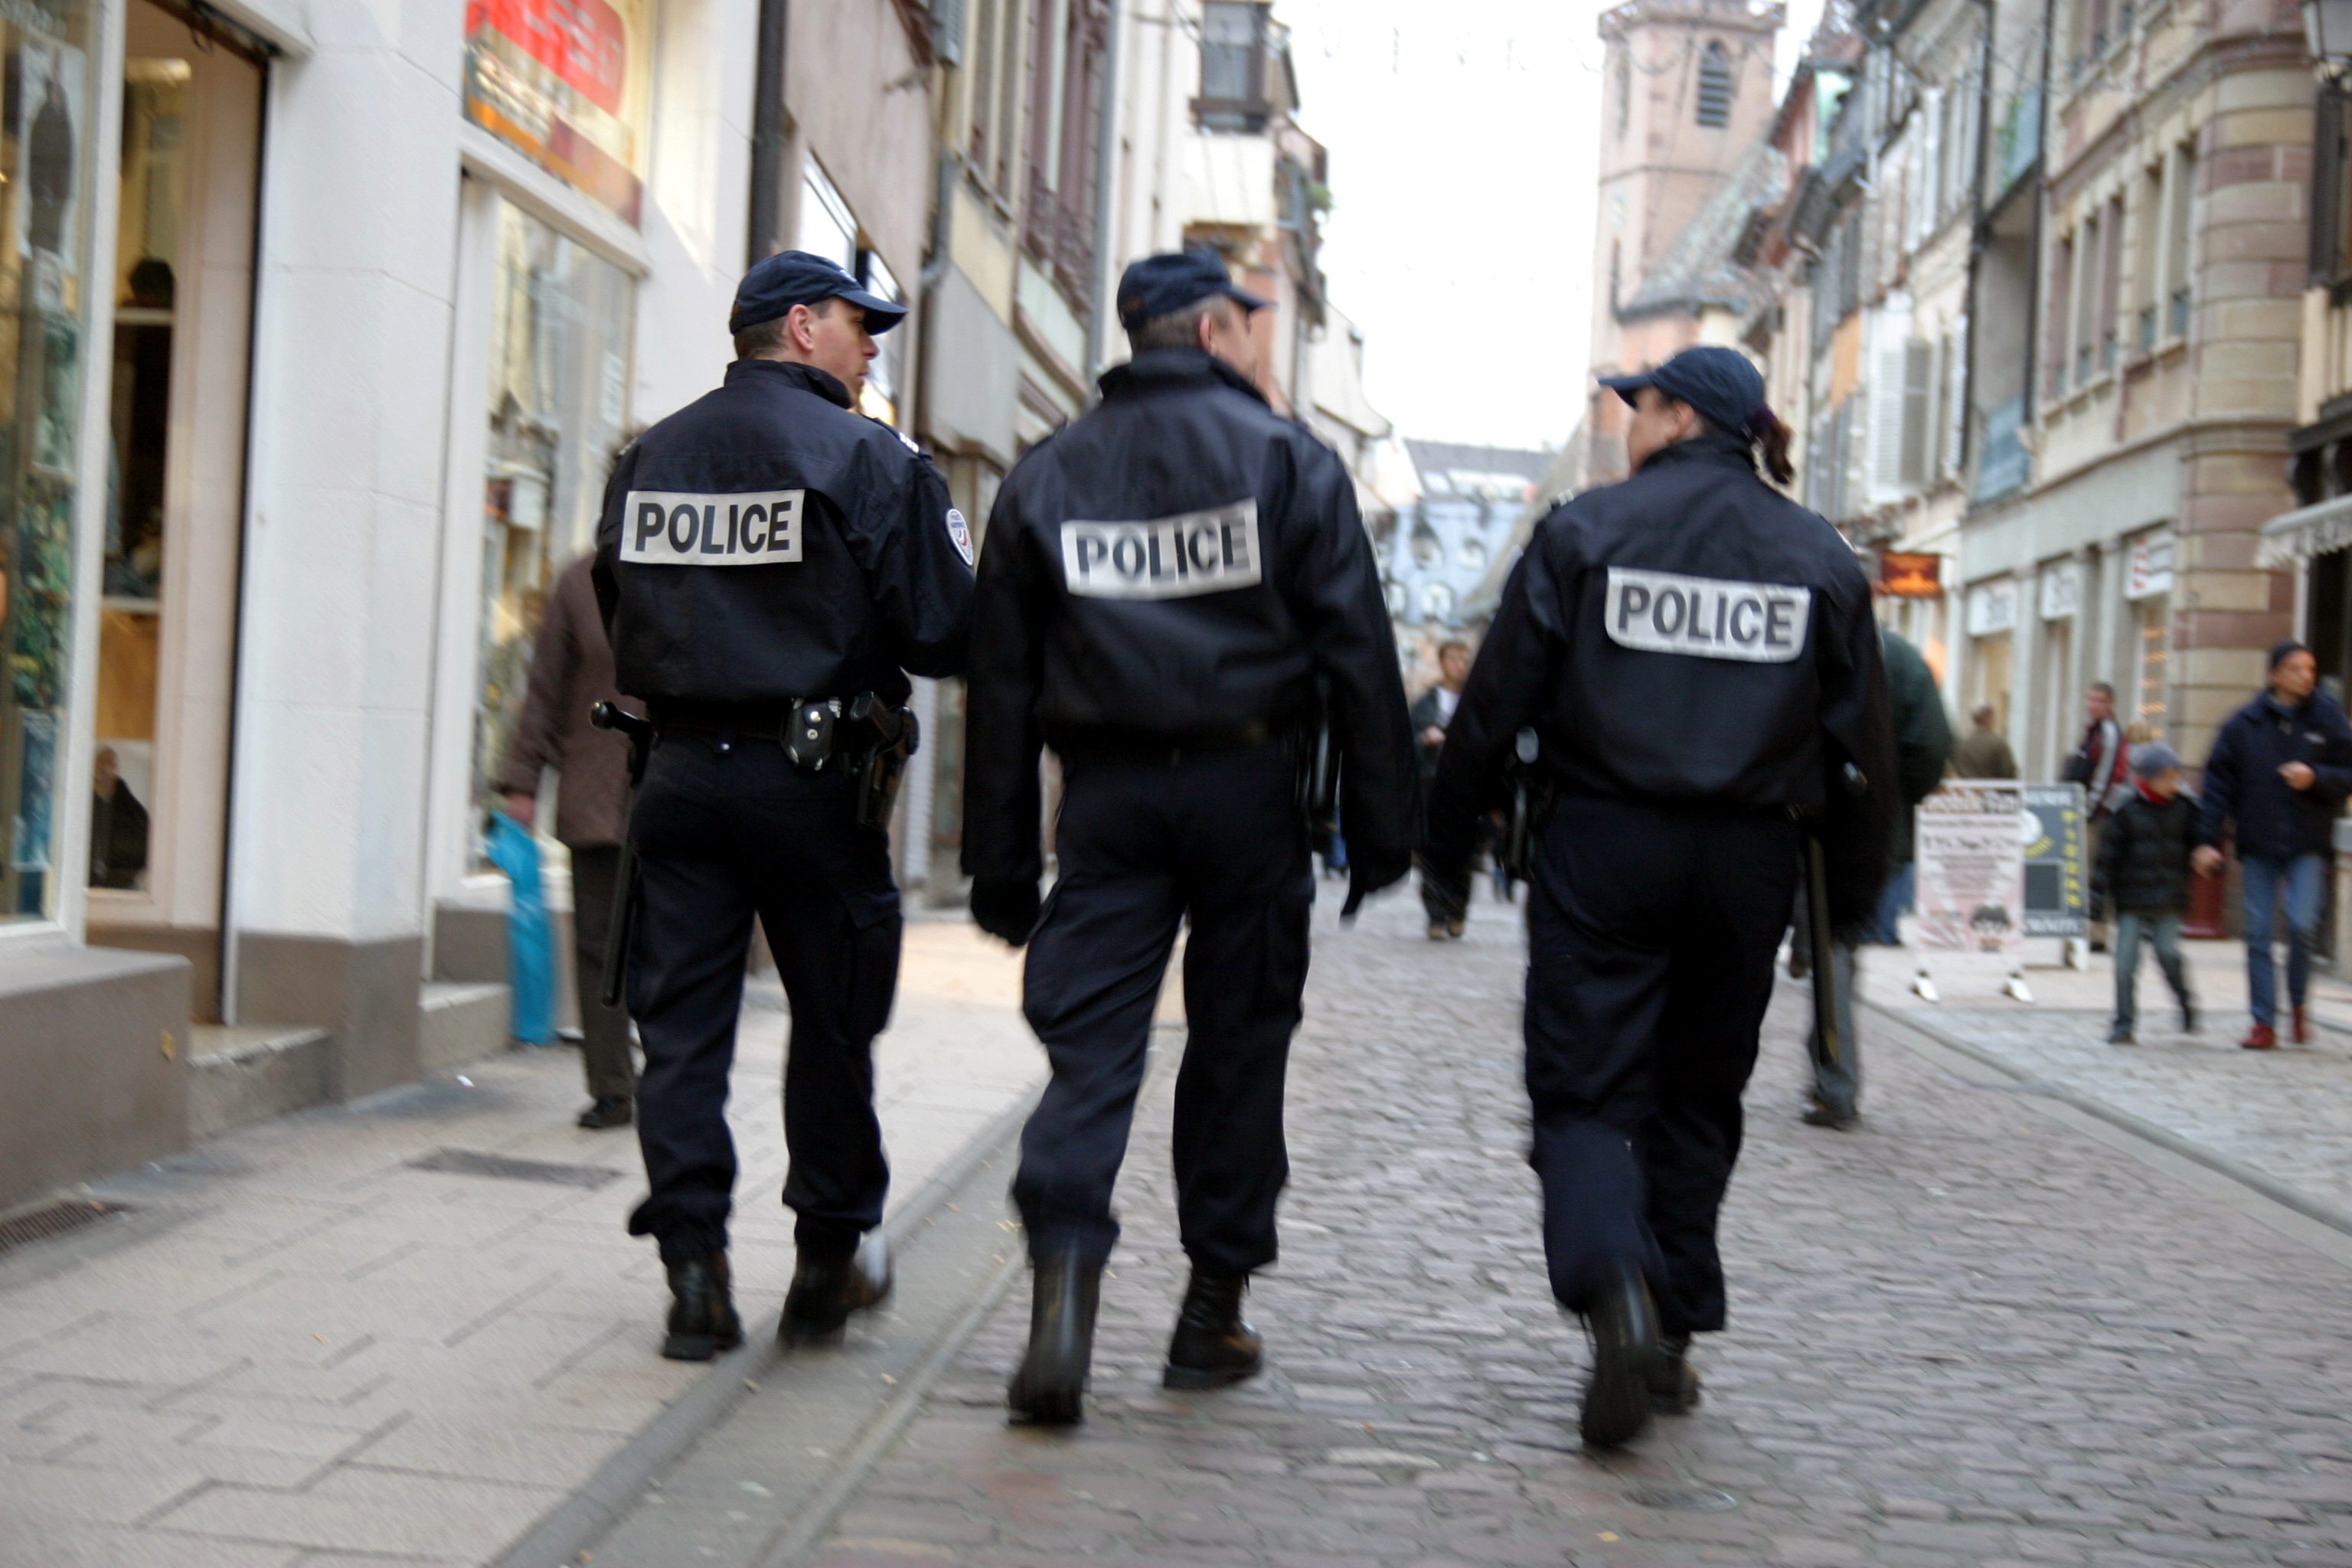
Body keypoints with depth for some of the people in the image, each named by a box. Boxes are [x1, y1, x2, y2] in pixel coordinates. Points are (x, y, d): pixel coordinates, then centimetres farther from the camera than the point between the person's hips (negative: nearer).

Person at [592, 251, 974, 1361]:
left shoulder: (651, 456, 8)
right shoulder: (866, 457, -8)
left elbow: (619, 614, 17)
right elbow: (939, 633, -10)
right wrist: (962, 555, 9)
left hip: (679, 770, 4)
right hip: (810, 776, -4)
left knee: (682, 1027, 7)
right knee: (832, 1024, 11)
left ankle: (694, 1272, 5)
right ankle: (829, 1260, 21)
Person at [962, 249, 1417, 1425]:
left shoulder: (1044, 476, 10)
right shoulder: (1286, 458, 2)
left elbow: (1000, 680, 8)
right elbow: (1357, 650, -3)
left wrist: (1000, 863, 11)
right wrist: (1380, 825, 1)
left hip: (1107, 794, 2)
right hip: (1246, 782, -2)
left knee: (1089, 1041, 0)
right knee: (1238, 1043, 9)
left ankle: (1063, 1276, -20)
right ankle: (1214, 1307, 18)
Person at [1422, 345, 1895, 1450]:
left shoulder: (1584, 531, -2)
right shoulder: (1820, 557, 7)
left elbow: (1495, 703, -2)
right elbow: (1864, 742, 8)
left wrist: (1447, 846, 8)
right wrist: (1851, 895, 16)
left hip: (1603, 849, -3)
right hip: (1748, 861, 3)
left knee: (1584, 1088, 1)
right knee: (1698, 1097, 16)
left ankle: (1616, 1290, -25)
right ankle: (1672, 1338, 20)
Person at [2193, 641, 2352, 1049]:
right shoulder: (2243, 724, 2)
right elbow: (2218, 783, 2)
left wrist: (2315, 777, -15)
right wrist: (2208, 840, -4)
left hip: (2307, 846, -1)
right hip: (2258, 846, 1)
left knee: (2302, 924, -13)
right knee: (2258, 934, 1)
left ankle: (2297, 1004, 12)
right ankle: (2264, 1022, 9)